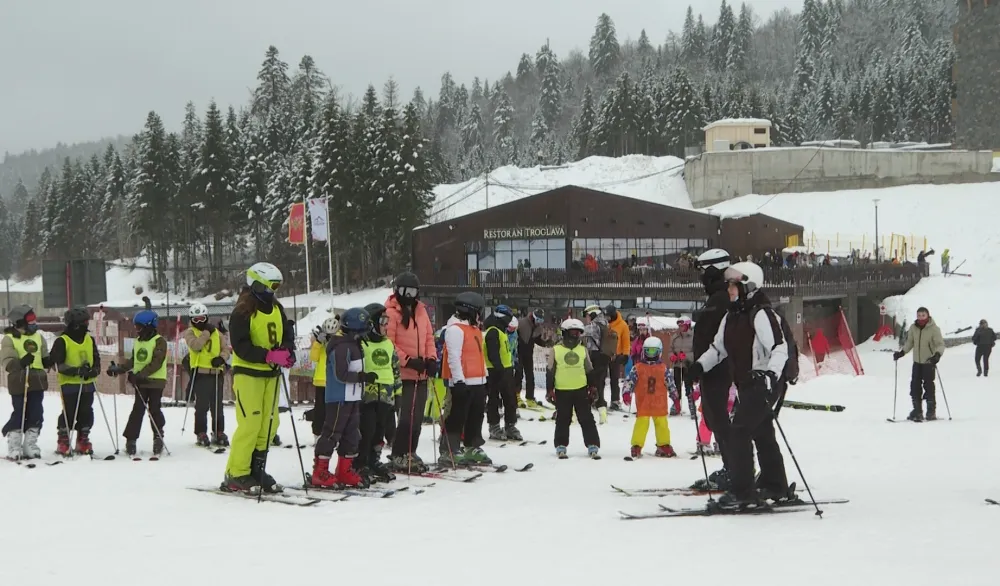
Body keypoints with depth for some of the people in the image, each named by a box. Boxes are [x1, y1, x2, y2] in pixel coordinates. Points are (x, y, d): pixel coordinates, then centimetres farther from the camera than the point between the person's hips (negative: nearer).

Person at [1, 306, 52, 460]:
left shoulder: (38, 337, 13)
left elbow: (44, 359, 20)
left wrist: (50, 361, -2)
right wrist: (21, 362, -30)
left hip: (38, 383, 6)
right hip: (19, 383, -5)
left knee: (36, 414, 5)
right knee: (19, 415, -5)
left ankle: (30, 445, 15)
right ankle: (13, 448, 3)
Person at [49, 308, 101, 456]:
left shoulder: (90, 340, 10)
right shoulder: (62, 342, -8)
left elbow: (96, 360, 15)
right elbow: (57, 364, -12)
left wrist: (94, 371, -7)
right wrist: (76, 371, -24)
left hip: (87, 384, 5)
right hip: (69, 384, -5)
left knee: (86, 414, 8)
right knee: (69, 414, -4)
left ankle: (83, 442, 19)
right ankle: (63, 443, 6)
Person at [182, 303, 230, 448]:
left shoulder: (216, 332, 14)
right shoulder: (190, 333, 4)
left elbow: (226, 349, 10)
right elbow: (195, 345, -16)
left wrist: (221, 358, -9)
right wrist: (206, 332, -14)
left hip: (216, 373, 3)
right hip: (200, 373, -3)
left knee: (217, 406, 7)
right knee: (202, 406, -5)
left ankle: (219, 433, 14)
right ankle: (201, 434, 2)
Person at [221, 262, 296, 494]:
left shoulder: (276, 308, 10)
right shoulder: (243, 312, -12)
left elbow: (287, 335, 15)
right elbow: (241, 347, -18)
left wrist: (288, 353, -8)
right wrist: (269, 355, -27)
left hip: (271, 373, 7)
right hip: (248, 373, -7)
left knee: (269, 423, 5)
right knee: (250, 423, -11)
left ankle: (256, 469, 16)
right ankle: (236, 475, -4)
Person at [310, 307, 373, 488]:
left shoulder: (353, 344, 14)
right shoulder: (342, 347, -18)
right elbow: (341, 374, -24)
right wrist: (363, 377, -23)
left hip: (352, 398, 11)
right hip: (340, 399, -11)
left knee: (352, 434, 13)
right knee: (332, 433, -7)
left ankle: (345, 471, 20)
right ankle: (320, 471, -4)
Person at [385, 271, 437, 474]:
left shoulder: (421, 310, 13)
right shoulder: (391, 312, -8)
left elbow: (429, 337, 16)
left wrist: (431, 359, 1)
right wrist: (408, 361, -19)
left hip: (421, 375, 7)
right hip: (402, 374, -7)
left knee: (416, 418, 12)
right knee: (406, 417, -9)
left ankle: (410, 453, 22)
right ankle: (398, 457, -1)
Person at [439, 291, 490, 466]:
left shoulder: (474, 329, 19)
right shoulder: (455, 329, -12)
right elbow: (453, 357, -19)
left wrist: (484, 377, 23)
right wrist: (459, 380, -24)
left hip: (477, 382, 10)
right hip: (463, 383, -10)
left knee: (476, 417, 14)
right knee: (457, 418, -8)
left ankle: (473, 449, 23)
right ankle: (448, 452, -5)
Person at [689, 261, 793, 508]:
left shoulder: (761, 314, -16)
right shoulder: (731, 316, 11)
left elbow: (780, 348, -23)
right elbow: (718, 347, 20)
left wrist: (771, 373, -36)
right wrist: (701, 364, 5)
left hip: (764, 384, -9)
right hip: (746, 384, 9)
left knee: (739, 432, -13)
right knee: (762, 434, 17)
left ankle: (742, 491, -11)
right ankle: (775, 487, 28)